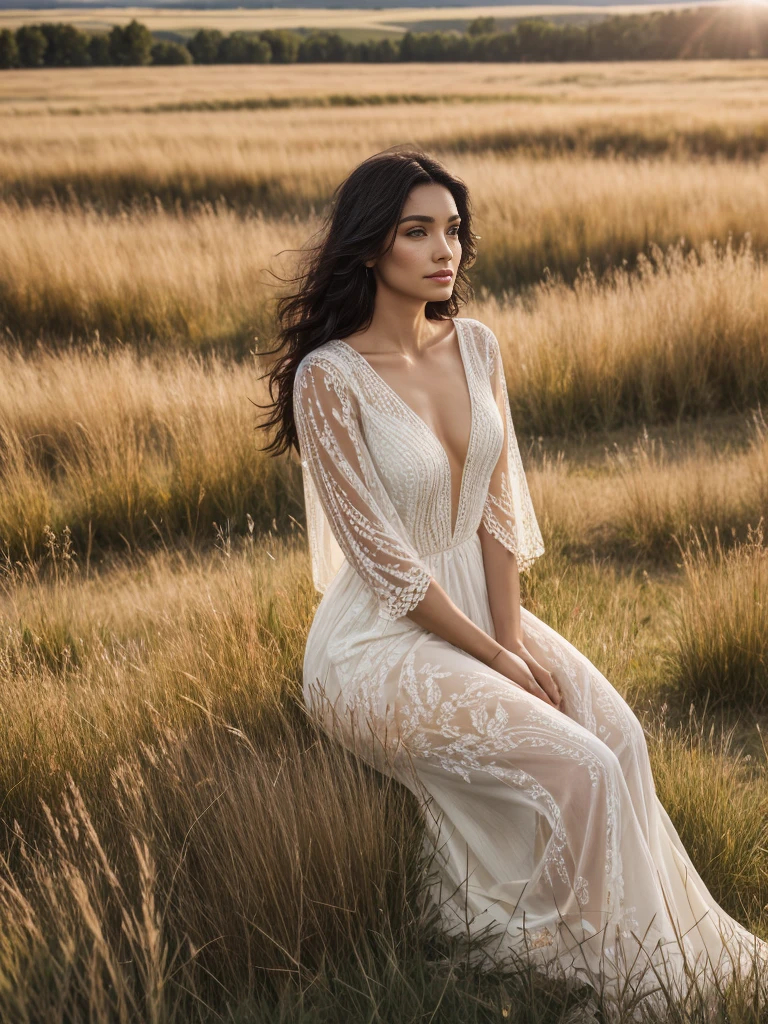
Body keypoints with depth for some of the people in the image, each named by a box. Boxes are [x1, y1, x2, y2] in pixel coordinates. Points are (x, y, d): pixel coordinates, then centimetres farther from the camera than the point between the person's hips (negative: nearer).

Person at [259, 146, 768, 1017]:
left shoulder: (475, 346, 1)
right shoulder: (328, 379, -19)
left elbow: (498, 507, 4)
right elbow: (386, 562, -18)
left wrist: (514, 632, -8)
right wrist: (498, 660, -14)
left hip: (480, 605, 6)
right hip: (382, 644, -6)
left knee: (617, 733, -13)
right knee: (577, 767, -18)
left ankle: (666, 946, 5)